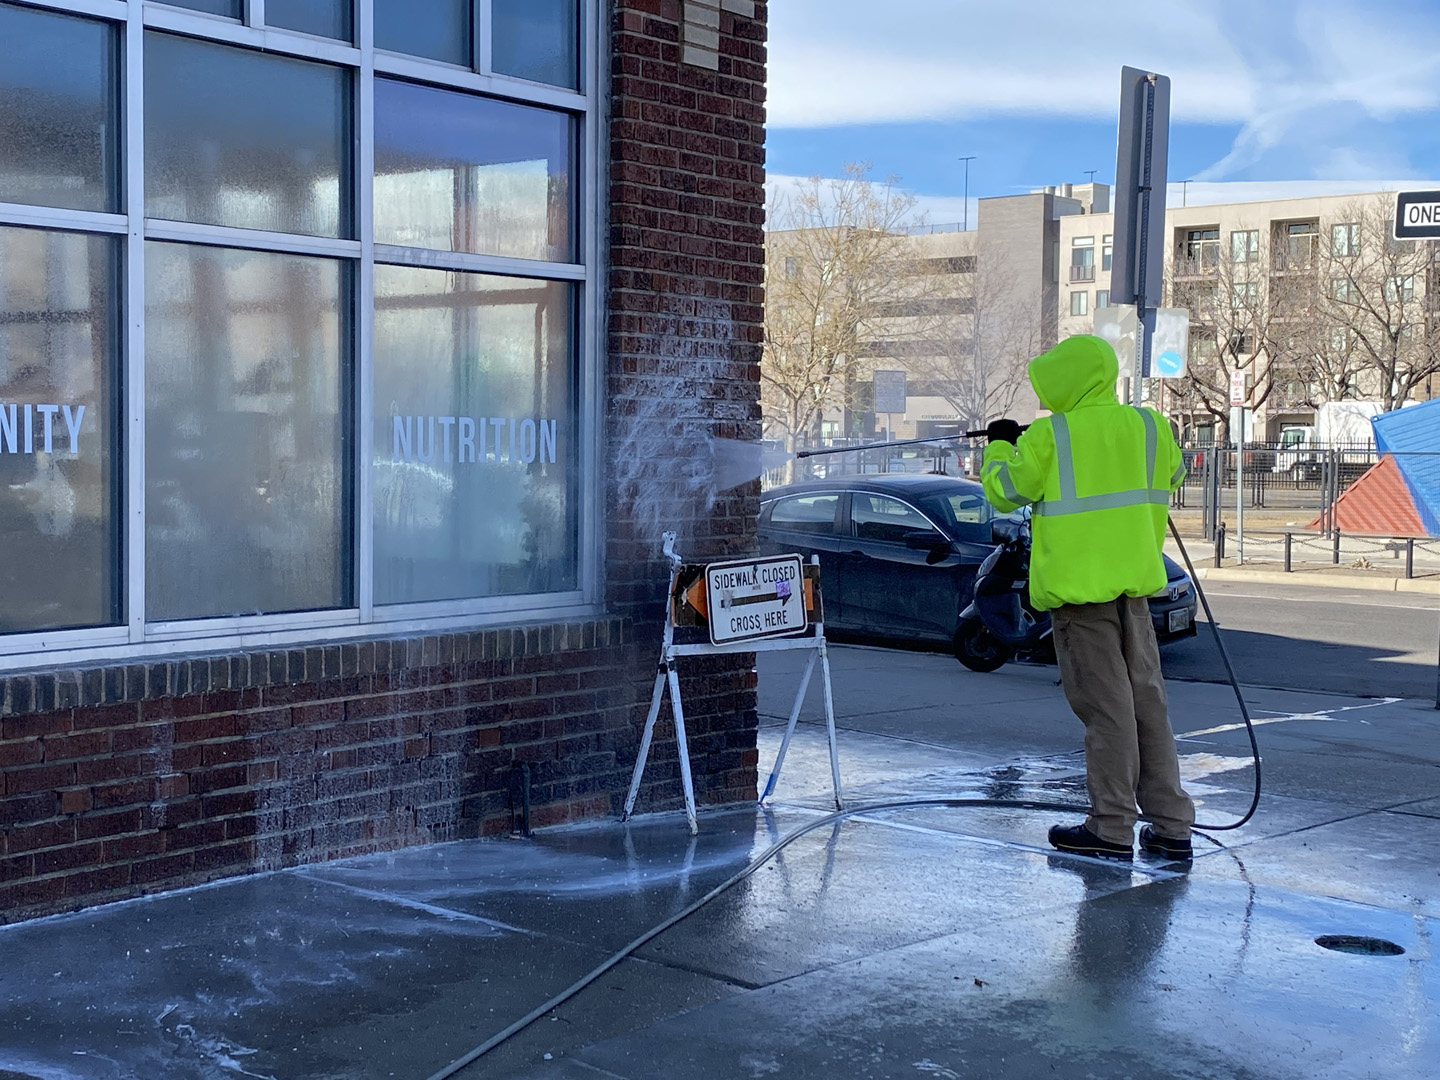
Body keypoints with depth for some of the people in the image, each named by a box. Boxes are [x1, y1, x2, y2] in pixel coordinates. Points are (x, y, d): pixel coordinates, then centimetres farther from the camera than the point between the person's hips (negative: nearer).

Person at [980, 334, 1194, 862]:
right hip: (1134, 582, 5)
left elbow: (1004, 492, -1)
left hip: (1078, 585, -5)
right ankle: (1171, 826, 15)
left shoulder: (1047, 437, -11)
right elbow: (1171, 473, 23)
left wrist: (1000, 447, 17)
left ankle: (1112, 829, 2)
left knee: (1105, 706, -3)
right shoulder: (1148, 426, 4)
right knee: (1146, 700, 11)